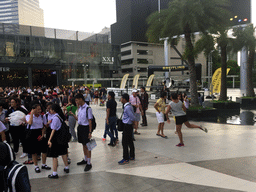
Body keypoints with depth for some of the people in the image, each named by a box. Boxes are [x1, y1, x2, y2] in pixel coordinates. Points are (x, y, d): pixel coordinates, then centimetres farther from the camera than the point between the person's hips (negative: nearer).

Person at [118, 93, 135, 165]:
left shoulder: (127, 107, -22)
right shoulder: (129, 106, 10)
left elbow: (133, 117, -24)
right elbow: (132, 116, 15)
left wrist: (133, 121, -6)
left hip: (127, 126, -10)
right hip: (129, 126, 10)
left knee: (124, 142, -2)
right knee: (130, 141, 17)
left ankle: (126, 159, 6)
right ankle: (132, 156, 29)